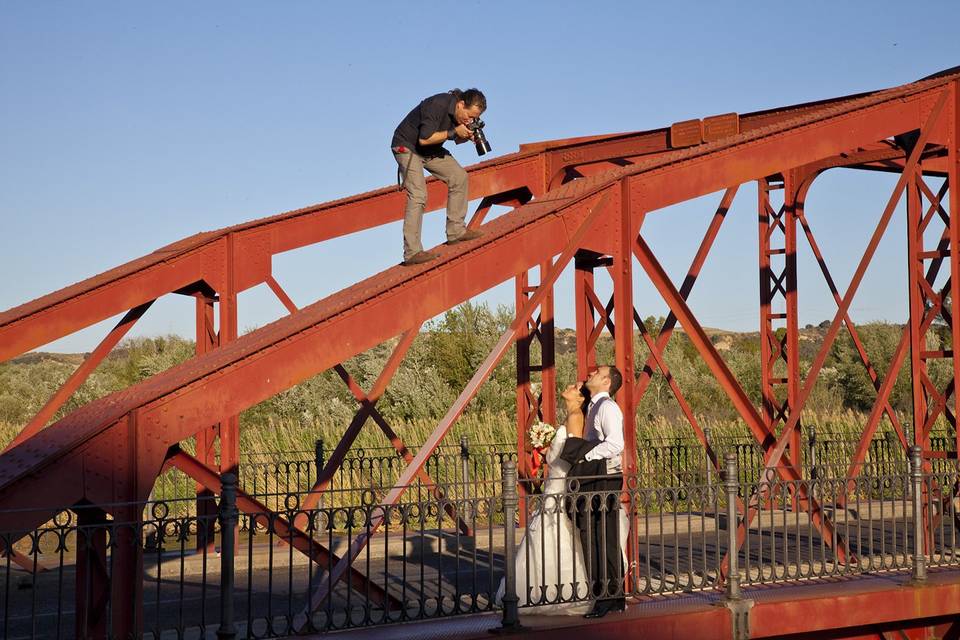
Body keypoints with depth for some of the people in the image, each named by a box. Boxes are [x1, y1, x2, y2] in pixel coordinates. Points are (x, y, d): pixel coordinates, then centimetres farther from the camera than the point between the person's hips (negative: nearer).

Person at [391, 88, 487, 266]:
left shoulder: (461, 113, -5)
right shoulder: (438, 105, -30)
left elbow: (457, 139, 10)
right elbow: (424, 139, -30)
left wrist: (467, 136, -13)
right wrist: (454, 132, -28)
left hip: (431, 149, 9)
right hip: (408, 146, -9)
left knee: (459, 176, 3)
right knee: (418, 195, -21)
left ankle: (455, 231, 13)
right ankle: (412, 253, -22)